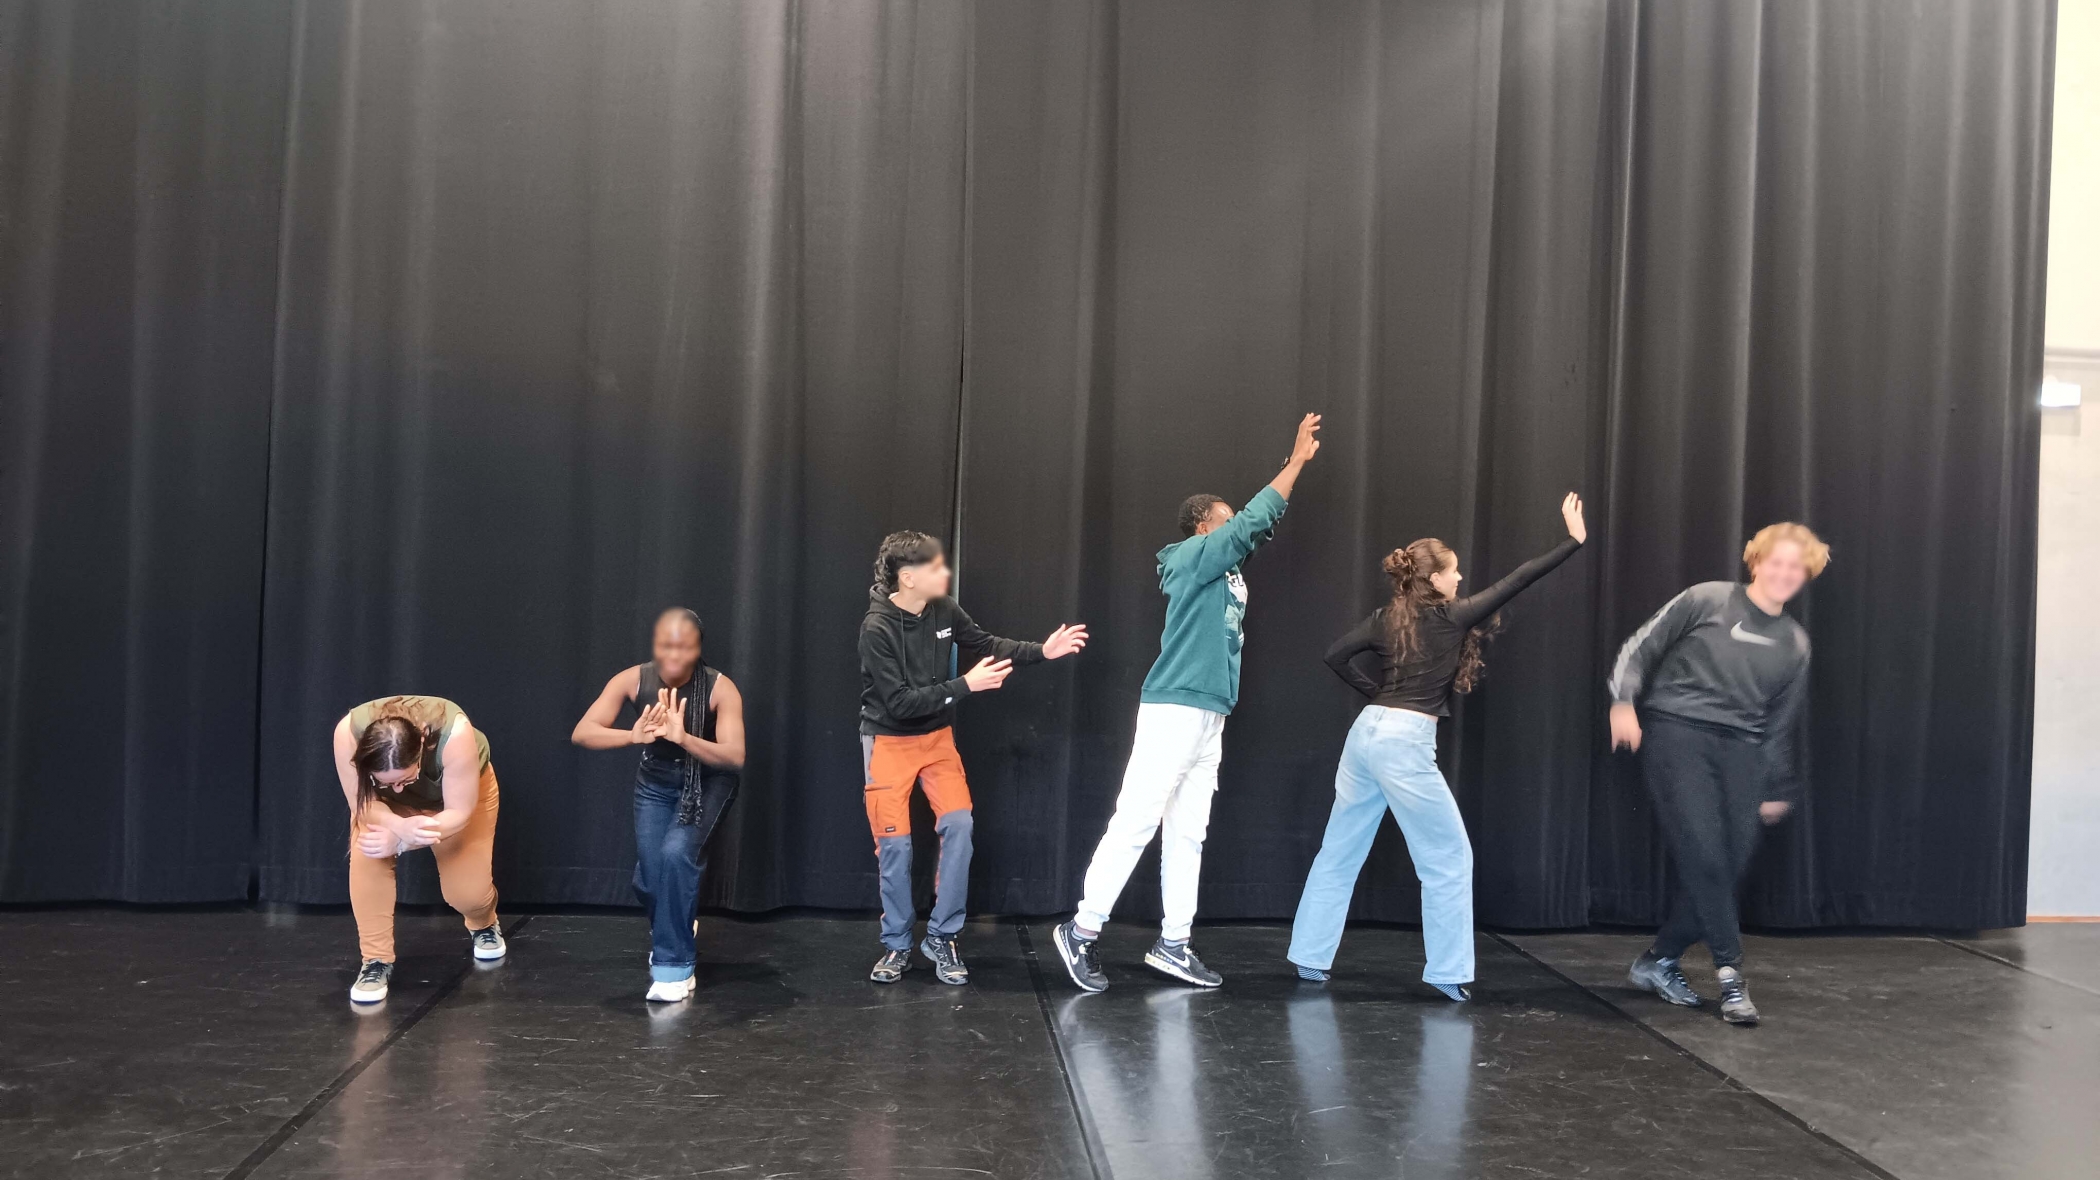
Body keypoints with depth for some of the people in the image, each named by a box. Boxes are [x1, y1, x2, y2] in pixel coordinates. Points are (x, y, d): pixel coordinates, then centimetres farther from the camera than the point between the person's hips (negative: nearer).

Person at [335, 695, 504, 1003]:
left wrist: (401, 841, -45)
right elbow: (362, 803, -29)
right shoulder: (349, 733, -40)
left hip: (462, 790, -1)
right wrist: (401, 827, -49)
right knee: (366, 854, -27)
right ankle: (376, 959, -13)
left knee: (467, 889, -7)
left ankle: (484, 925, 31)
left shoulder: (454, 733, -45)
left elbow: (459, 812, -34)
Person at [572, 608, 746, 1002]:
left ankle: (674, 965, -9)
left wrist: (683, 737, -51)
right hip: (655, 783, 3)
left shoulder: (720, 688, -28)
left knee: (676, 853, -25)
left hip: (707, 782, -3)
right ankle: (672, 928, 38)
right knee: (649, 877, 0)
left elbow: (735, 756, -34)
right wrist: (633, 736, -46)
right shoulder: (633, 680, -22)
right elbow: (582, 733, -27)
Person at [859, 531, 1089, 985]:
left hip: (937, 737, 4)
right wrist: (964, 685, -30)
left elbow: (986, 644, 4)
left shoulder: (944, 610, -9)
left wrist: (1041, 651, -9)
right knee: (895, 843, -2)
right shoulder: (877, 627, -25)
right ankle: (897, 945, 16)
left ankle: (941, 937, 4)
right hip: (889, 742, -4)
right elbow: (900, 702, -27)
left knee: (958, 825, -9)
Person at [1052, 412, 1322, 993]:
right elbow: (1253, 521, -11)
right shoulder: (1193, 558, -7)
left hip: (1209, 717, 9)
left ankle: (1173, 944, 11)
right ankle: (1082, 931, -1)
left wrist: (1298, 459, 14)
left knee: (1187, 835, 7)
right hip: (1174, 709, -9)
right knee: (1135, 824, -8)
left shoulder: (1225, 567, 17)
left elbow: (1262, 522, 22)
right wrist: (1296, 461, -5)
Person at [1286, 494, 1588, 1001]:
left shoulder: (1388, 618, 9)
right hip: (1405, 742, -6)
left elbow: (1337, 655, 7)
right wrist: (1574, 539, 3)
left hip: (1367, 732, 7)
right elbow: (1515, 582, -2)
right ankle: (1448, 973, 8)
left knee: (1340, 852, 13)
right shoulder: (1450, 617, -5)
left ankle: (1309, 957, 18)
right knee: (1449, 856, 6)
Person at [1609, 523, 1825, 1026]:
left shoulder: (1795, 643, 13)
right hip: (1677, 734, -5)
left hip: (1741, 749, 5)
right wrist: (1624, 700, -13)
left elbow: (1781, 724, 18)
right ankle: (1730, 973, -1)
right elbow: (1642, 647, 1)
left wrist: (1777, 791, 18)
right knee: (1704, 857, -13)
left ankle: (1658, 962, 15)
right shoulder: (1707, 600, 0)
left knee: (1730, 867, -1)